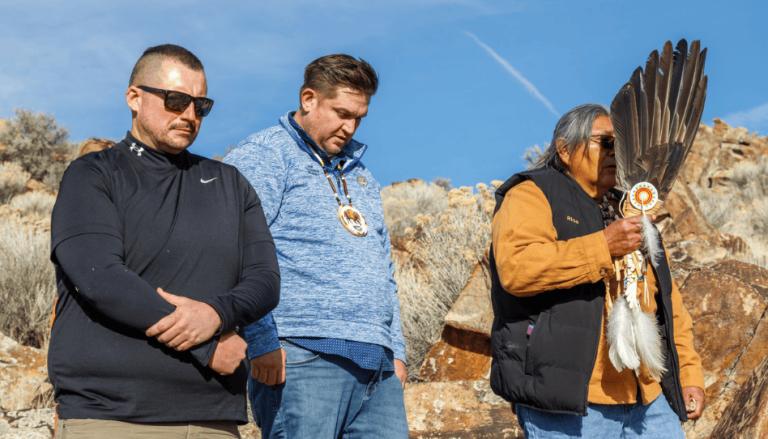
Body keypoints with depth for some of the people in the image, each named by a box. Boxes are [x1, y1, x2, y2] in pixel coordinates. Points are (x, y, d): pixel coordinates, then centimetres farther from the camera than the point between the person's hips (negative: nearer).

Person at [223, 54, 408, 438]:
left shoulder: (359, 174, 25)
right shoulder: (263, 156, 0)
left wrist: (396, 350, 20)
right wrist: (262, 341, -19)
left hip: (377, 365, 7)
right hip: (301, 356, -7)